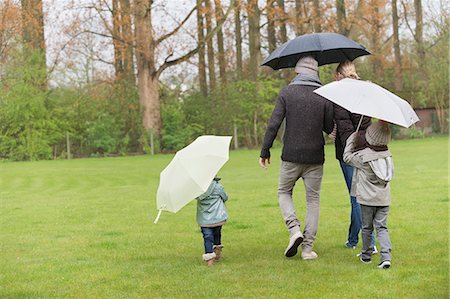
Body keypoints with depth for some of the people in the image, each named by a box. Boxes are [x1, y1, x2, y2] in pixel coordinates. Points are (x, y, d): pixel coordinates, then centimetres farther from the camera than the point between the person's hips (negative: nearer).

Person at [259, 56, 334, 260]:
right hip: (315, 158, 1)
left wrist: (265, 151, -1)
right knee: (313, 200, 9)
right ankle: (308, 247, 6)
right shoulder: (324, 95, 0)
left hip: (291, 156, -1)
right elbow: (330, 128, 0)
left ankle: (294, 230, -5)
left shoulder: (287, 92, -3)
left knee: (284, 193, 18)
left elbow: (274, 124, -8)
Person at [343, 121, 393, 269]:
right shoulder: (388, 155, 1)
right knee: (381, 227, 5)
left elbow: (347, 157, -3)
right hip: (384, 199, 4)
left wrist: (352, 140, 9)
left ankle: (366, 255, 25)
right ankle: (386, 256, -11)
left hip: (368, 199, -4)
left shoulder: (363, 157, -17)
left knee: (367, 227, 12)